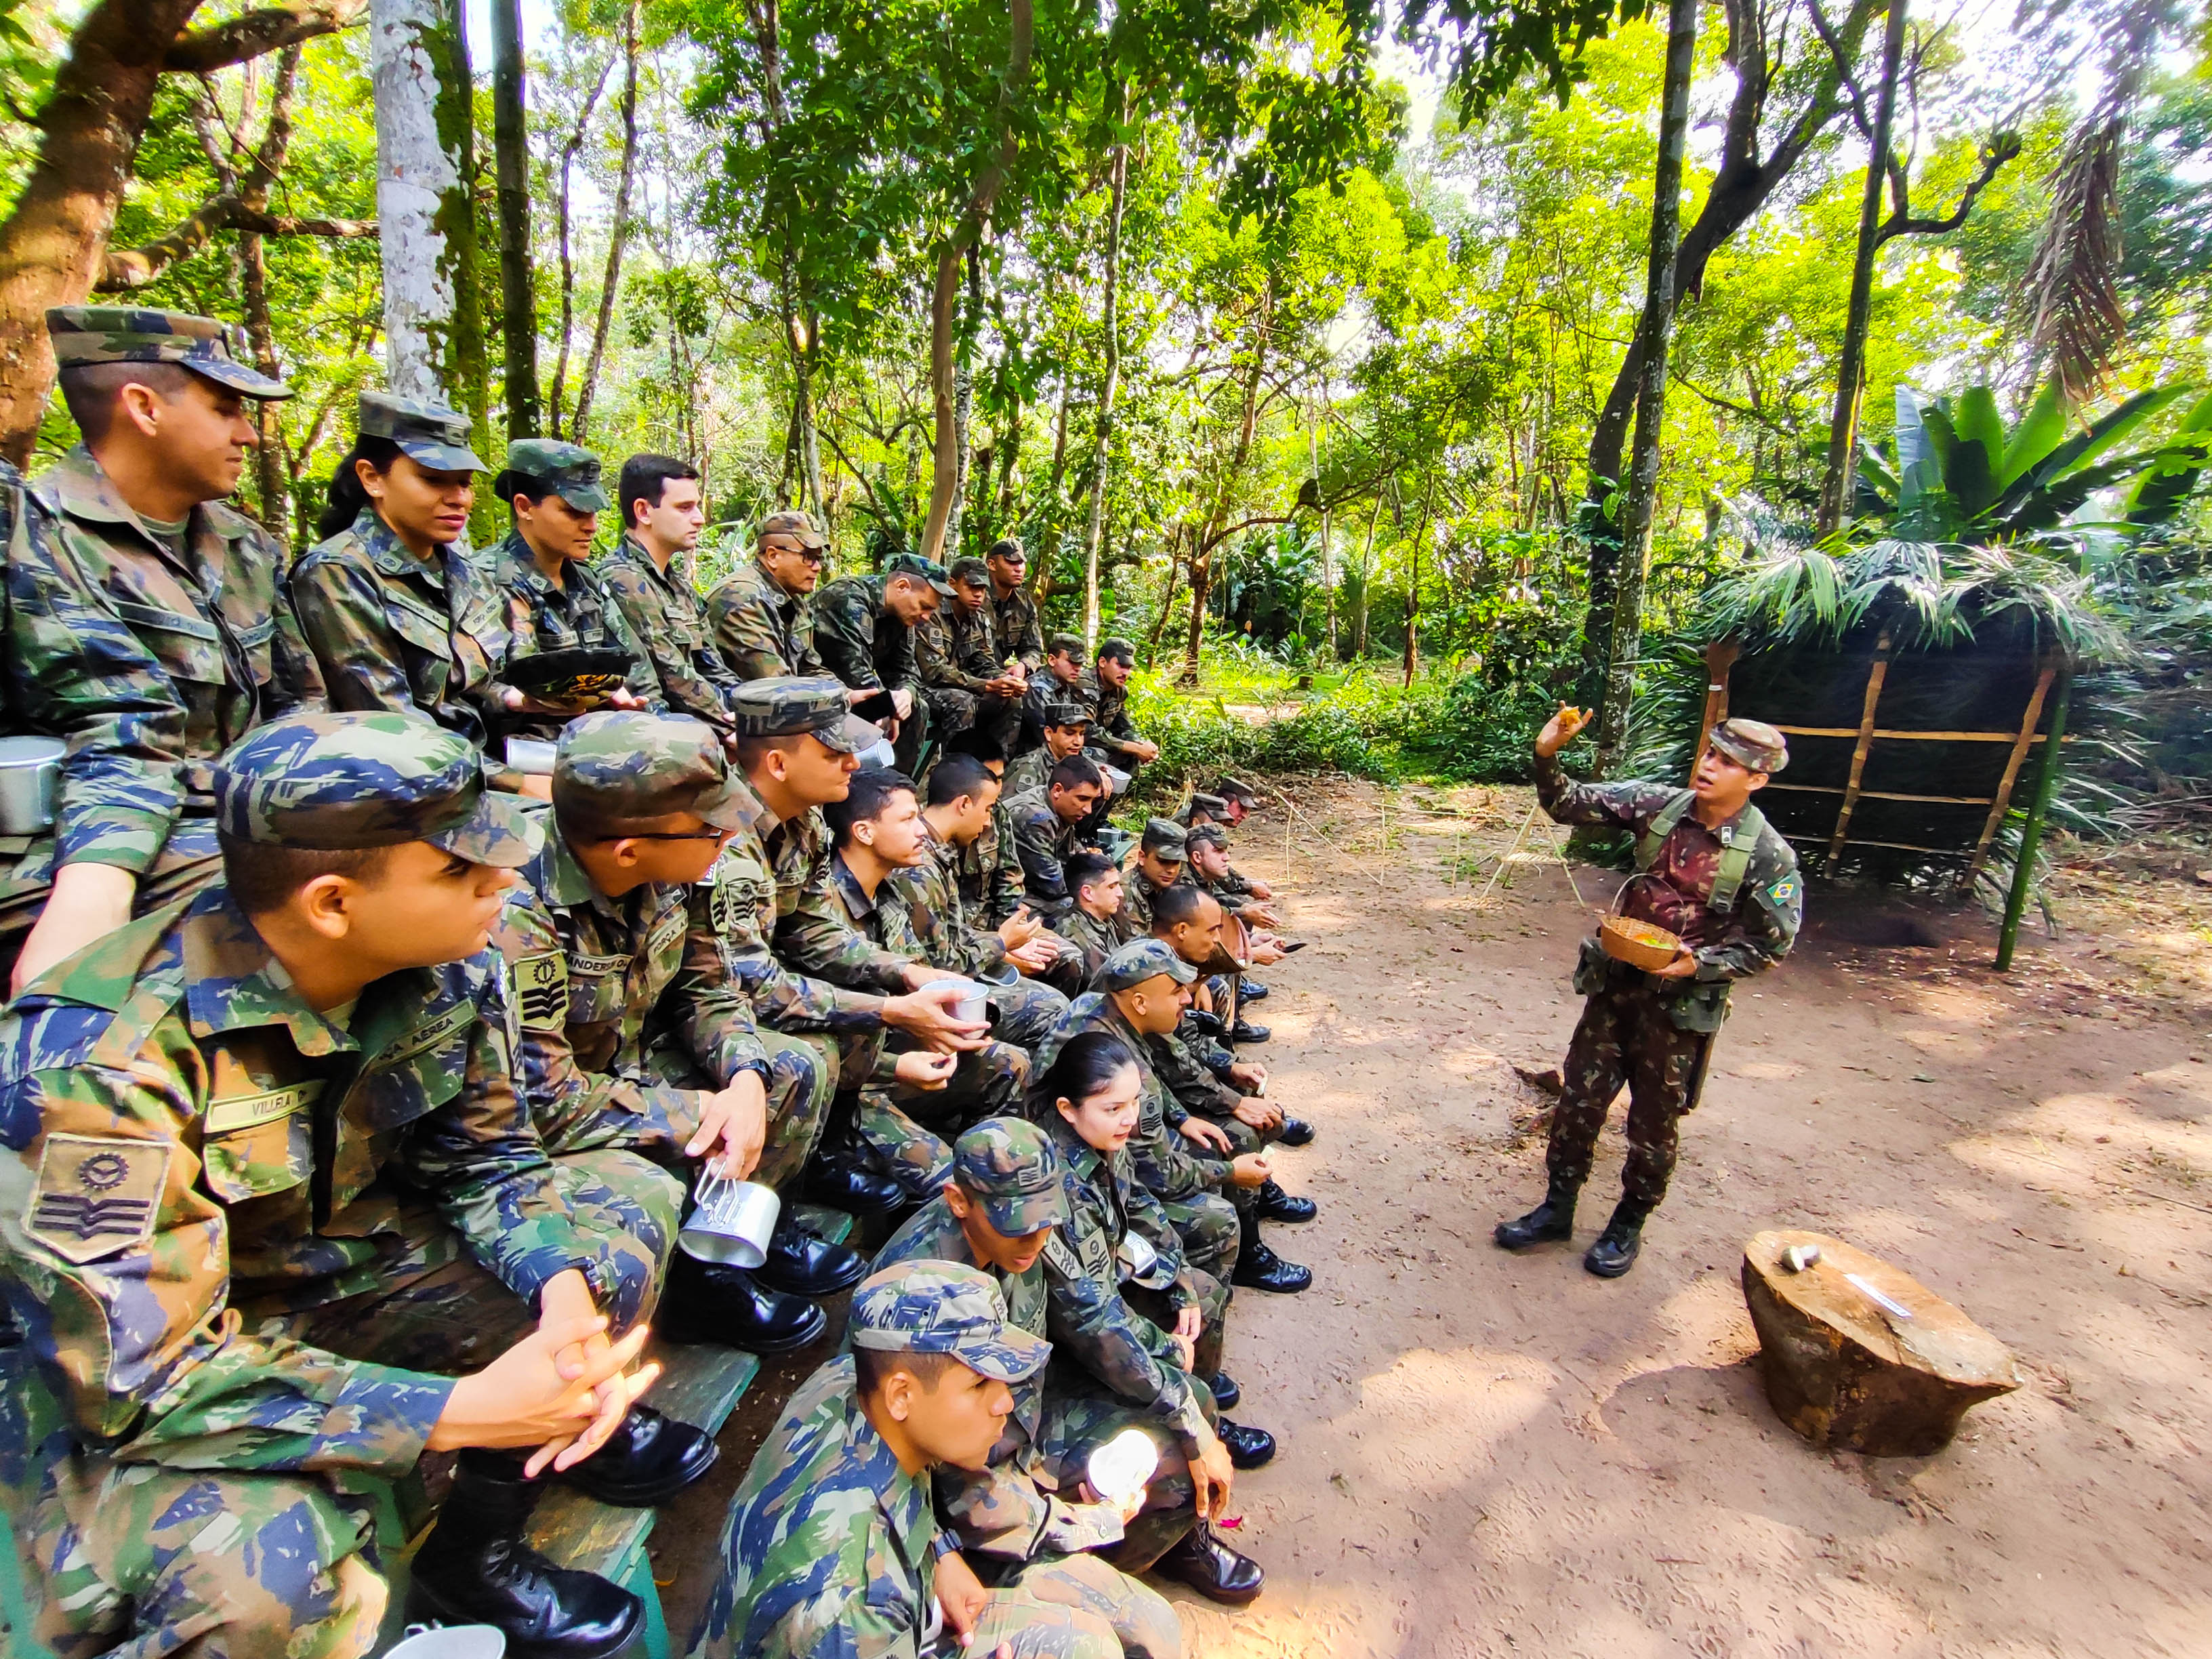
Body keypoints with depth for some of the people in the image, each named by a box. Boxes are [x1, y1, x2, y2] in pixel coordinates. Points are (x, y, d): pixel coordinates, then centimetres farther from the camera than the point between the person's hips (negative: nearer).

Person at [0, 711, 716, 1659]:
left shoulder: (442, 967, -16)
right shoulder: (103, 1064, -31)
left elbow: (486, 1163, -5)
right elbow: (143, 1376, -29)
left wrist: (566, 1290, -24)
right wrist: (462, 1409, -34)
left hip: (353, 1261, 6)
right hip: (145, 1377, -5)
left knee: (624, 1197, -4)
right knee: (258, 1571, -34)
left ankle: (479, 1547, 7)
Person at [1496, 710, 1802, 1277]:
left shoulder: (1768, 856, -13)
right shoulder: (1658, 806, -5)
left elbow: (1771, 945, -7)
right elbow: (1570, 805, -7)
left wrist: (1700, 964, -20)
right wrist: (1547, 756, -24)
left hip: (1682, 1004, -3)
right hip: (1615, 984, 3)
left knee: (1653, 1124, 12)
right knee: (1578, 1099, 10)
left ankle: (1629, 1226, 34)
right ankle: (1557, 1208, 28)